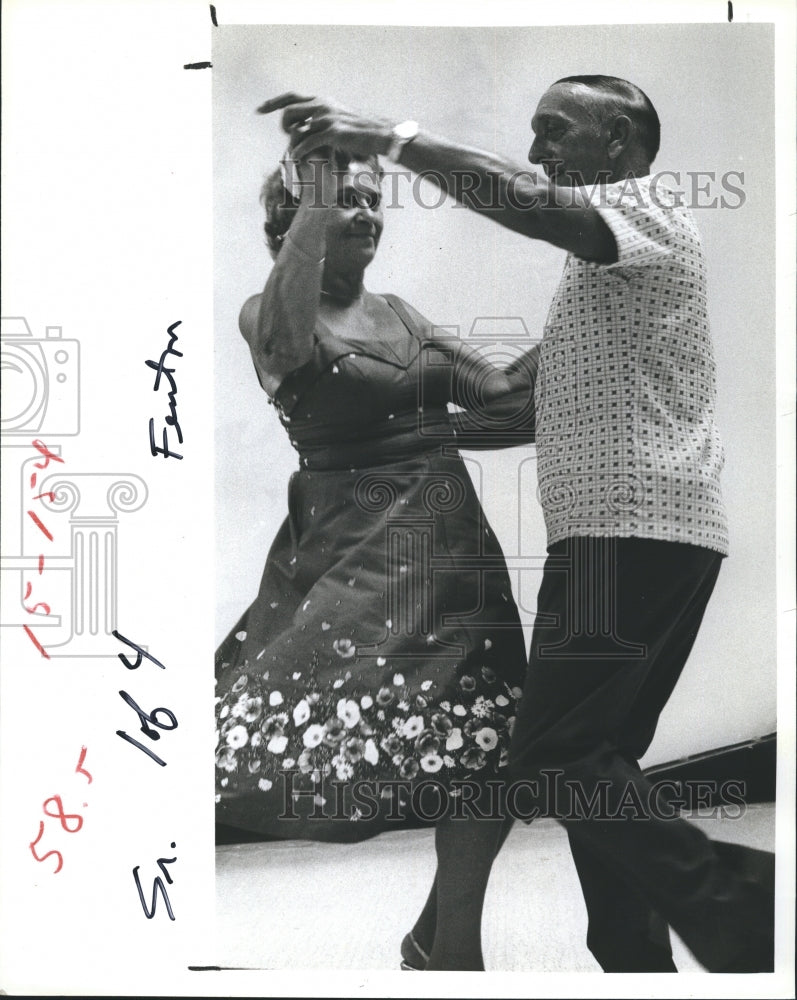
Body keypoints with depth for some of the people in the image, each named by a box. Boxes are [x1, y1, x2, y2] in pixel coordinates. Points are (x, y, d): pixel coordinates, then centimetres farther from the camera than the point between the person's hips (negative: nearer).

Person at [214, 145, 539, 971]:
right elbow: (284, 338, -26)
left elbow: (500, 386, 17)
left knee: (484, 762, 7)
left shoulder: (399, 314, 17)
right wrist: (314, 205, -23)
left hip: (452, 548, 6)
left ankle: (451, 948, 27)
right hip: (352, 554, -6)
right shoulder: (267, 314, -1)